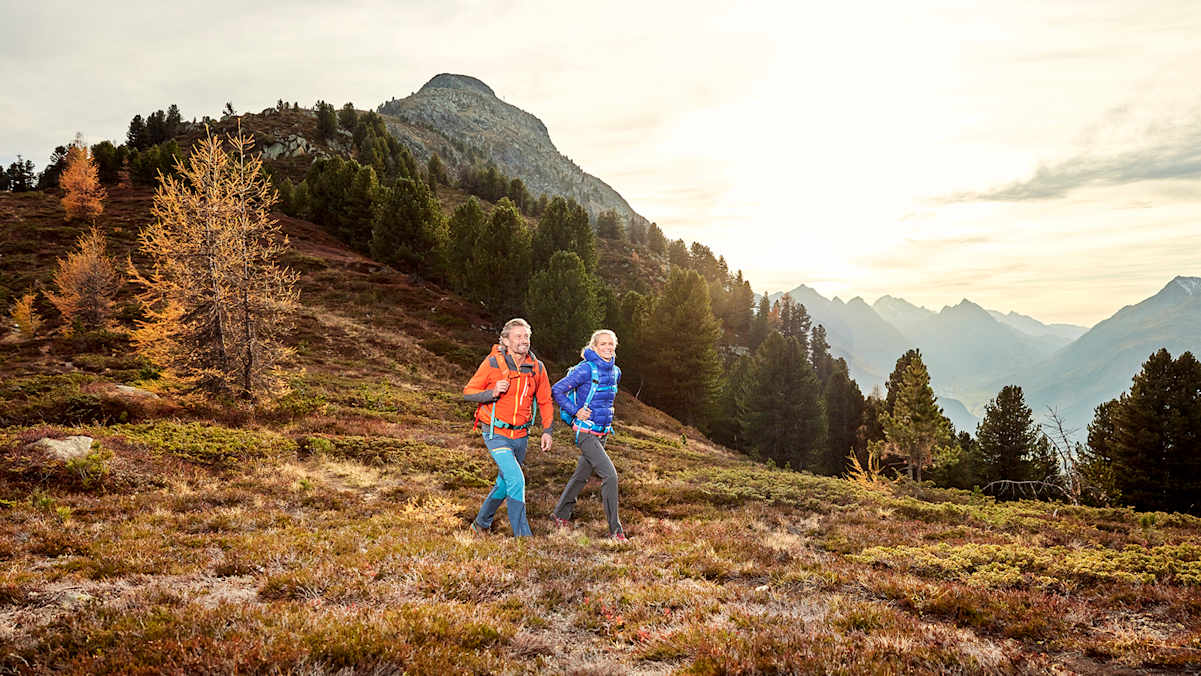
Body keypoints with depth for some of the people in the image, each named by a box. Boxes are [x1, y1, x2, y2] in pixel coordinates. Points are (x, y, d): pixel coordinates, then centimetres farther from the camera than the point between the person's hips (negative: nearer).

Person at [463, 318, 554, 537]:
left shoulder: (537, 367, 0)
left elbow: (545, 401, 10)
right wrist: (492, 393, -23)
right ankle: (522, 534, -7)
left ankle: (481, 523, 40)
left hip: (520, 436, 5)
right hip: (496, 434, -5)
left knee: (505, 484, 18)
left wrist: (547, 430, 1)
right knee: (516, 480, -17)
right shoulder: (492, 363, -12)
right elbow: (468, 392, -5)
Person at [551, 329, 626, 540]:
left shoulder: (615, 371, 7)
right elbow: (557, 390, -13)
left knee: (582, 476, 18)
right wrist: (576, 411, -15)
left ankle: (561, 515, 36)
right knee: (610, 475, -15)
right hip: (586, 432, -7)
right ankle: (615, 529, -8)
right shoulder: (586, 370, -15)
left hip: (602, 433, 7)